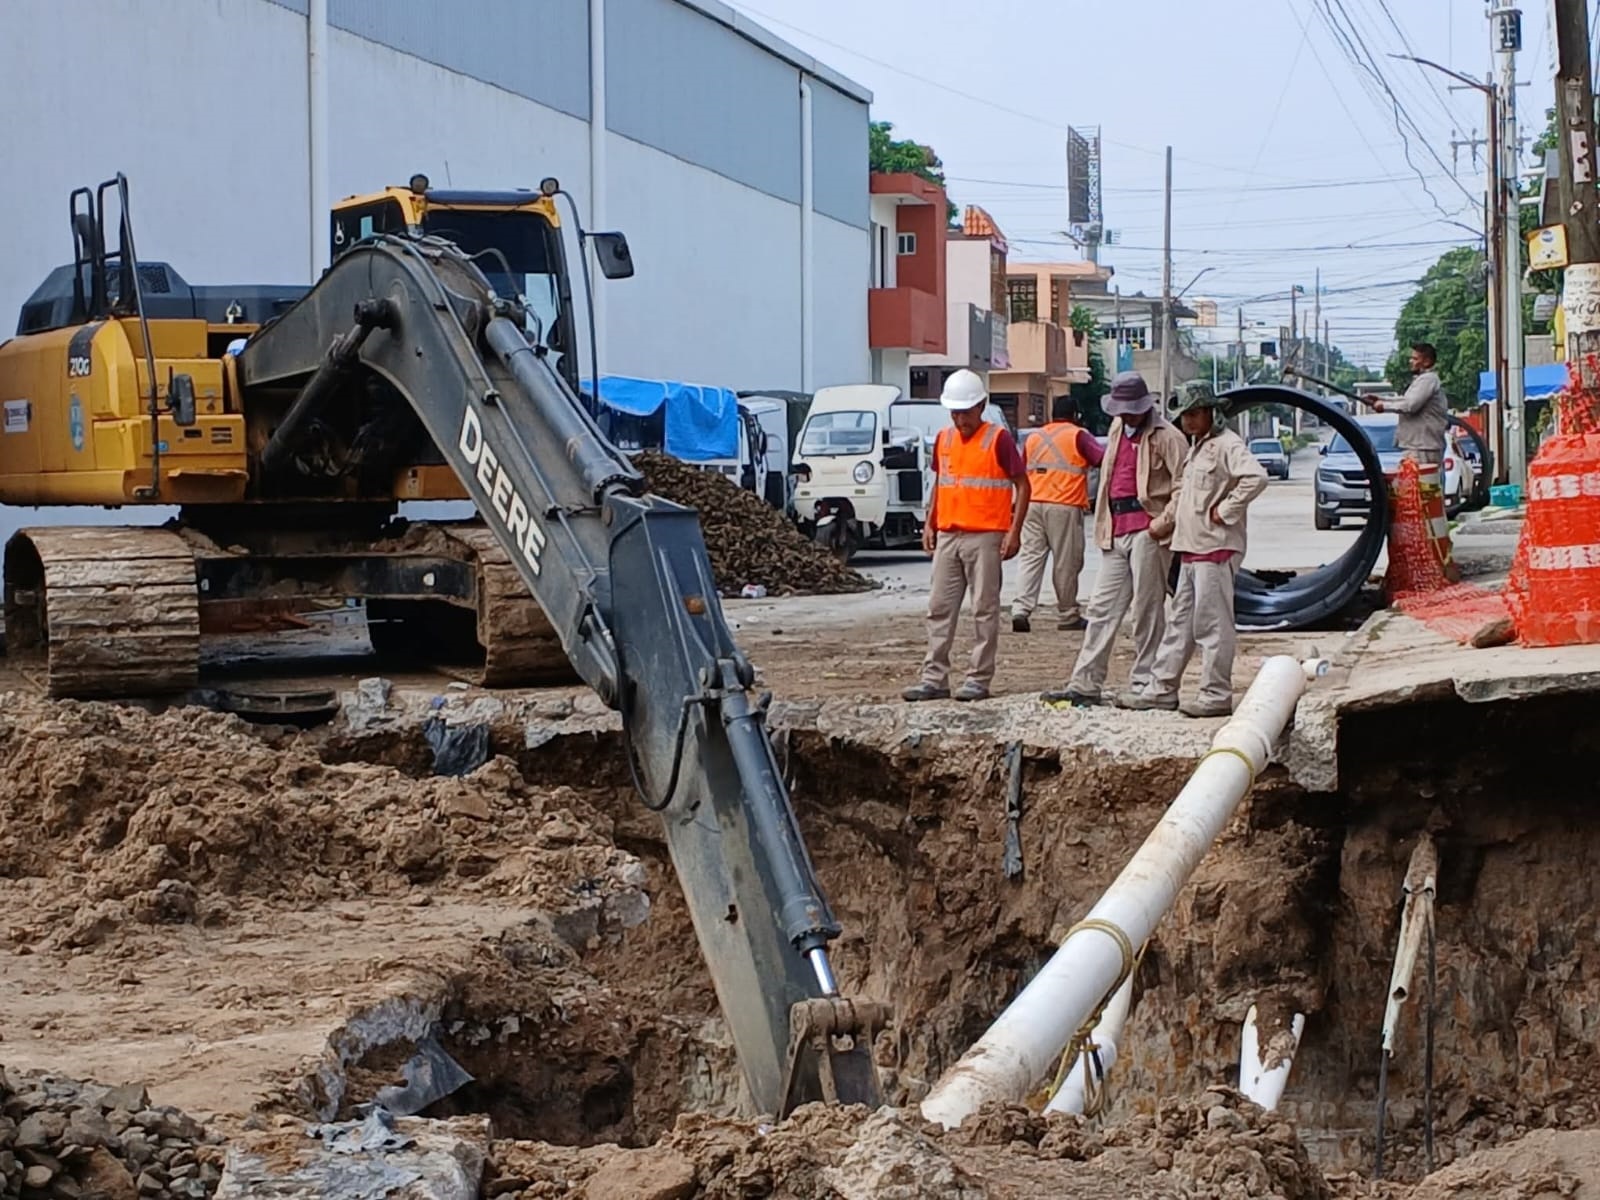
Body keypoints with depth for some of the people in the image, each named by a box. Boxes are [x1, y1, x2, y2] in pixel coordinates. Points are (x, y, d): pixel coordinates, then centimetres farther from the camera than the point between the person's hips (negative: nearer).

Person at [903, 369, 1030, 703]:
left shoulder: (998, 439, -6)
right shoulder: (944, 439, 12)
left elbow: (1022, 485, -5)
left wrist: (1014, 531, -11)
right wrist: (930, 523, 13)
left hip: (985, 536, -6)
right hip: (947, 536, 6)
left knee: (984, 610, -1)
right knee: (939, 609, 6)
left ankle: (979, 679, 3)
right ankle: (934, 678, 10)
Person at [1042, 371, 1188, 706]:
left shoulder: (1165, 436, -6)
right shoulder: (1117, 429, 19)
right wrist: (1104, 526, 17)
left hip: (1147, 530, -8)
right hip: (1117, 531, 8)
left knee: (1146, 610, -2)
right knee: (1103, 607, 5)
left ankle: (1144, 684, 5)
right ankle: (1085, 684, 5)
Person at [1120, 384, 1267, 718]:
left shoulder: (1227, 445, -12)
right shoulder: (1196, 447, 19)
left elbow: (1256, 478, -27)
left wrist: (1225, 511, -21)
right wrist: (1168, 519, 18)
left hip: (1216, 549, -10)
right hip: (1190, 548, 10)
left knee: (1213, 623, -6)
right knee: (1180, 621, 13)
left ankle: (1216, 695, -1)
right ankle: (1161, 689, 18)